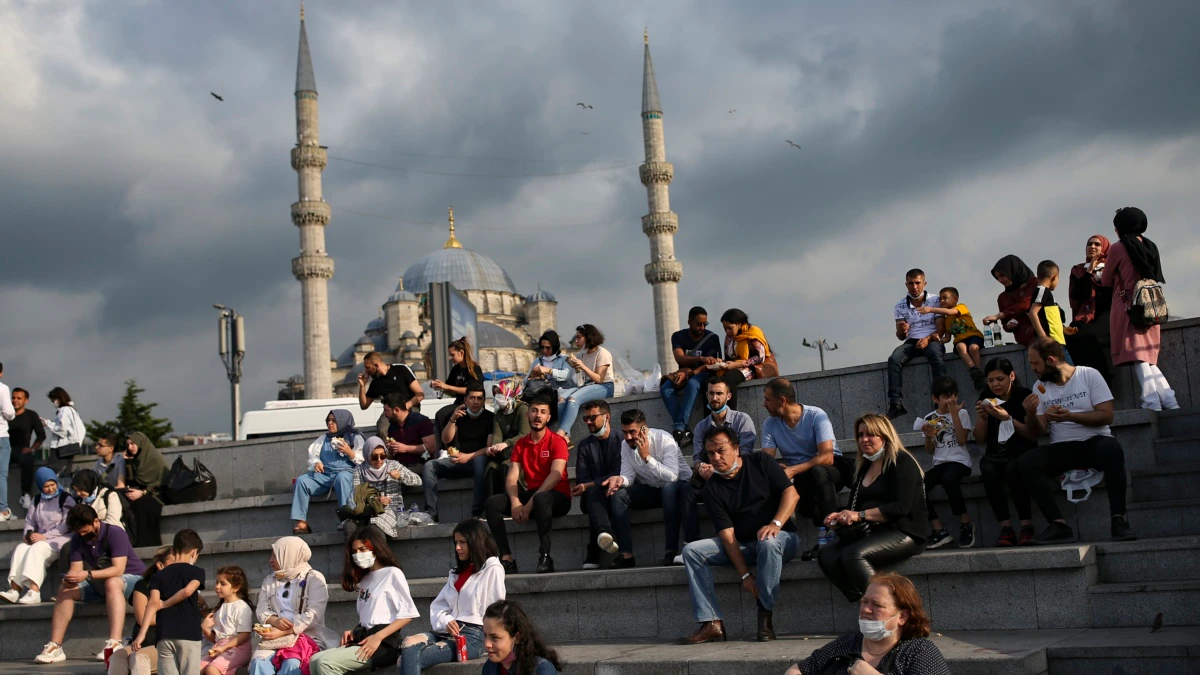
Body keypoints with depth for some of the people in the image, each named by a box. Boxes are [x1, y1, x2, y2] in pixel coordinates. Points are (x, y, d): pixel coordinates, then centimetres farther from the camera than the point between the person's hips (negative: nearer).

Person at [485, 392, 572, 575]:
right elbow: (512, 477, 1)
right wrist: (515, 502, -20)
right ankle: (507, 558, -23)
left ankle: (545, 557, -35)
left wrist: (530, 503, -26)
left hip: (557, 497, -5)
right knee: (492, 503, -16)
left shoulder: (557, 441, -5)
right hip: (530, 495, 5)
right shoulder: (521, 444, 11)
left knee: (540, 499, -40)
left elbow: (556, 475, -18)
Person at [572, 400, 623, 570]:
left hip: (614, 494, -2)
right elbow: (582, 480, 3)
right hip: (593, 496, 2)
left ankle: (593, 554, -43)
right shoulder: (584, 445, 15)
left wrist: (589, 485, -16)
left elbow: (619, 474, -9)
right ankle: (605, 533, -63)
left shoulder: (621, 440, 4)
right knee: (593, 491, -34)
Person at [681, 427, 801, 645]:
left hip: (782, 537, -3)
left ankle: (765, 617, -25)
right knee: (692, 551, -14)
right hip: (742, 546, 4)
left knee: (768, 542, -39)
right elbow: (727, 534, -10)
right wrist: (745, 574, -19)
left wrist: (776, 523, -28)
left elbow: (791, 493, -10)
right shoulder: (712, 489, -1)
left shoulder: (760, 461, -3)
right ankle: (711, 623, -23)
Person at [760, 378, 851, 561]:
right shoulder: (770, 424, 0)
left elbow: (827, 458, -25)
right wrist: (779, 469, -32)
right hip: (795, 476, 4)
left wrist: (793, 470, -36)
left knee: (818, 472, -39)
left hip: (829, 469, -3)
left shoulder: (816, 416, -15)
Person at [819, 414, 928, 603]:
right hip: (871, 533, 8)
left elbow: (901, 507, -18)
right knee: (827, 555, -17)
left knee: (854, 554, -33)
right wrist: (840, 516, -8)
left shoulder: (902, 462, -6)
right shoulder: (864, 467, 18)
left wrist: (861, 515, -22)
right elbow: (855, 507, 16)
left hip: (904, 534, -8)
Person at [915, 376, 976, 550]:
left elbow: (962, 440, -10)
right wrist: (928, 436, -7)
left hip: (959, 462, -4)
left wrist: (954, 413, -11)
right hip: (939, 464, 4)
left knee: (948, 479, -39)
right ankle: (939, 531, -16)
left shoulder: (962, 413, 3)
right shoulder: (929, 418, 11)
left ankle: (966, 523, -19)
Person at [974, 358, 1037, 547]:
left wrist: (1007, 418, -18)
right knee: (988, 471, -33)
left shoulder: (1025, 396, -2)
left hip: (1022, 450, -3)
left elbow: (1034, 436, -7)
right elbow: (980, 440, 11)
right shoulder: (985, 397, 10)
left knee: (1013, 469, -37)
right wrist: (982, 417, -8)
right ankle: (1006, 527, -31)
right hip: (995, 452, 3)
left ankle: (1027, 525, -29)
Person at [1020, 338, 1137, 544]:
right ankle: (1059, 525, -29)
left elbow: (1107, 416, -10)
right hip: (1062, 448, 3)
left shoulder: (1089, 375, -2)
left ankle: (1119, 520, -29)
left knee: (1112, 448, -38)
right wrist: (1031, 414, -14)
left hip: (1094, 442, -3)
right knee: (1027, 462, -26)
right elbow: (1038, 432, 7)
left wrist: (1070, 416, -20)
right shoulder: (1040, 386, 8)